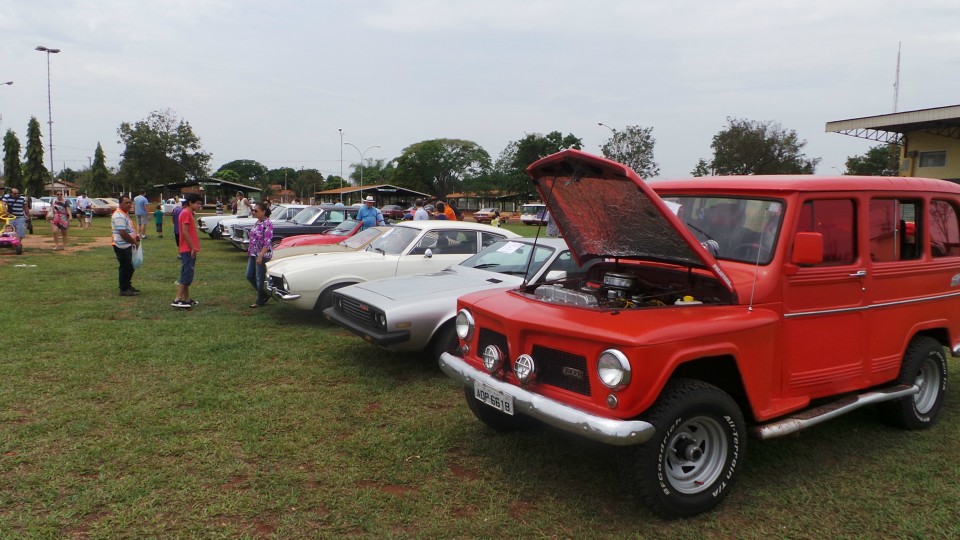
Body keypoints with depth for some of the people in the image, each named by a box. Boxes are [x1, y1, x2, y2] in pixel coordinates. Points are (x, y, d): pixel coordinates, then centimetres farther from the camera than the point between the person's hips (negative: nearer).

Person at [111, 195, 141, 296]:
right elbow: (123, 233, -26)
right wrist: (134, 242, -17)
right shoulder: (119, 216, -20)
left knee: (130, 266, 19)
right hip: (122, 246, -10)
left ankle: (128, 285, 32)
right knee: (125, 267, -2)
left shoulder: (125, 214, 14)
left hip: (127, 245, 10)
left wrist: (135, 237, 10)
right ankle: (124, 290, 7)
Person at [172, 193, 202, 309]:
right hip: (188, 250, -10)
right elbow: (185, 232, -20)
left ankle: (187, 299, 17)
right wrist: (193, 247, -19)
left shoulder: (190, 213, 17)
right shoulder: (186, 213, -13)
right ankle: (177, 300, -10)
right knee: (186, 274, -10)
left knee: (188, 275, 12)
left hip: (190, 250, 10)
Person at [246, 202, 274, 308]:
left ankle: (260, 301, 15)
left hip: (263, 255, -9)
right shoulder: (258, 222, 10)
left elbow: (267, 242, -21)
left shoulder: (267, 224, -17)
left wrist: (260, 256, -24)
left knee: (259, 278, 1)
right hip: (253, 254, 9)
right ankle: (265, 295, 27)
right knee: (249, 276, 13)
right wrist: (250, 252, 18)